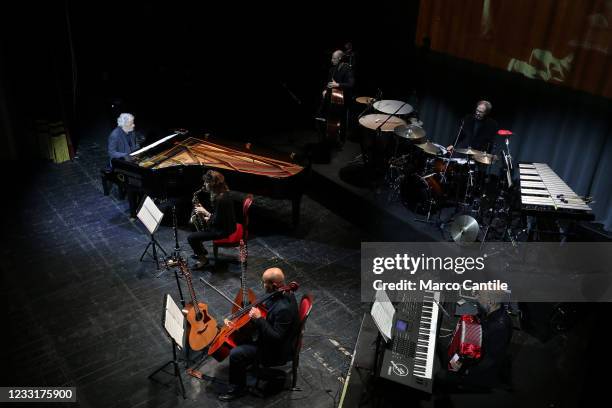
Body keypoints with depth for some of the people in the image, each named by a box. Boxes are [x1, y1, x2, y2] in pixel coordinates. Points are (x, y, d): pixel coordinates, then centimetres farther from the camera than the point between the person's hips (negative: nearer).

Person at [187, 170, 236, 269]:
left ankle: (203, 259, 10)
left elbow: (217, 221, -25)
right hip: (223, 224, 10)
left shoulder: (220, 199, -29)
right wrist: (207, 217, 4)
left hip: (223, 230, -10)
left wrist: (204, 212, -16)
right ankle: (202, 250, 37)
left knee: (191, 238, -11)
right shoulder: (221, 193, 1)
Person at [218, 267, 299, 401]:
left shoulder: (284, 308, -38)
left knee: (235, 354, -12)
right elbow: (267, 309, 10)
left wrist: (259, 319, -32)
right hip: (270, 336, 10)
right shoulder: (282, 293, -9)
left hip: (276, 350, -10)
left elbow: (276, 337, -32)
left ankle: (238, 388, 10)